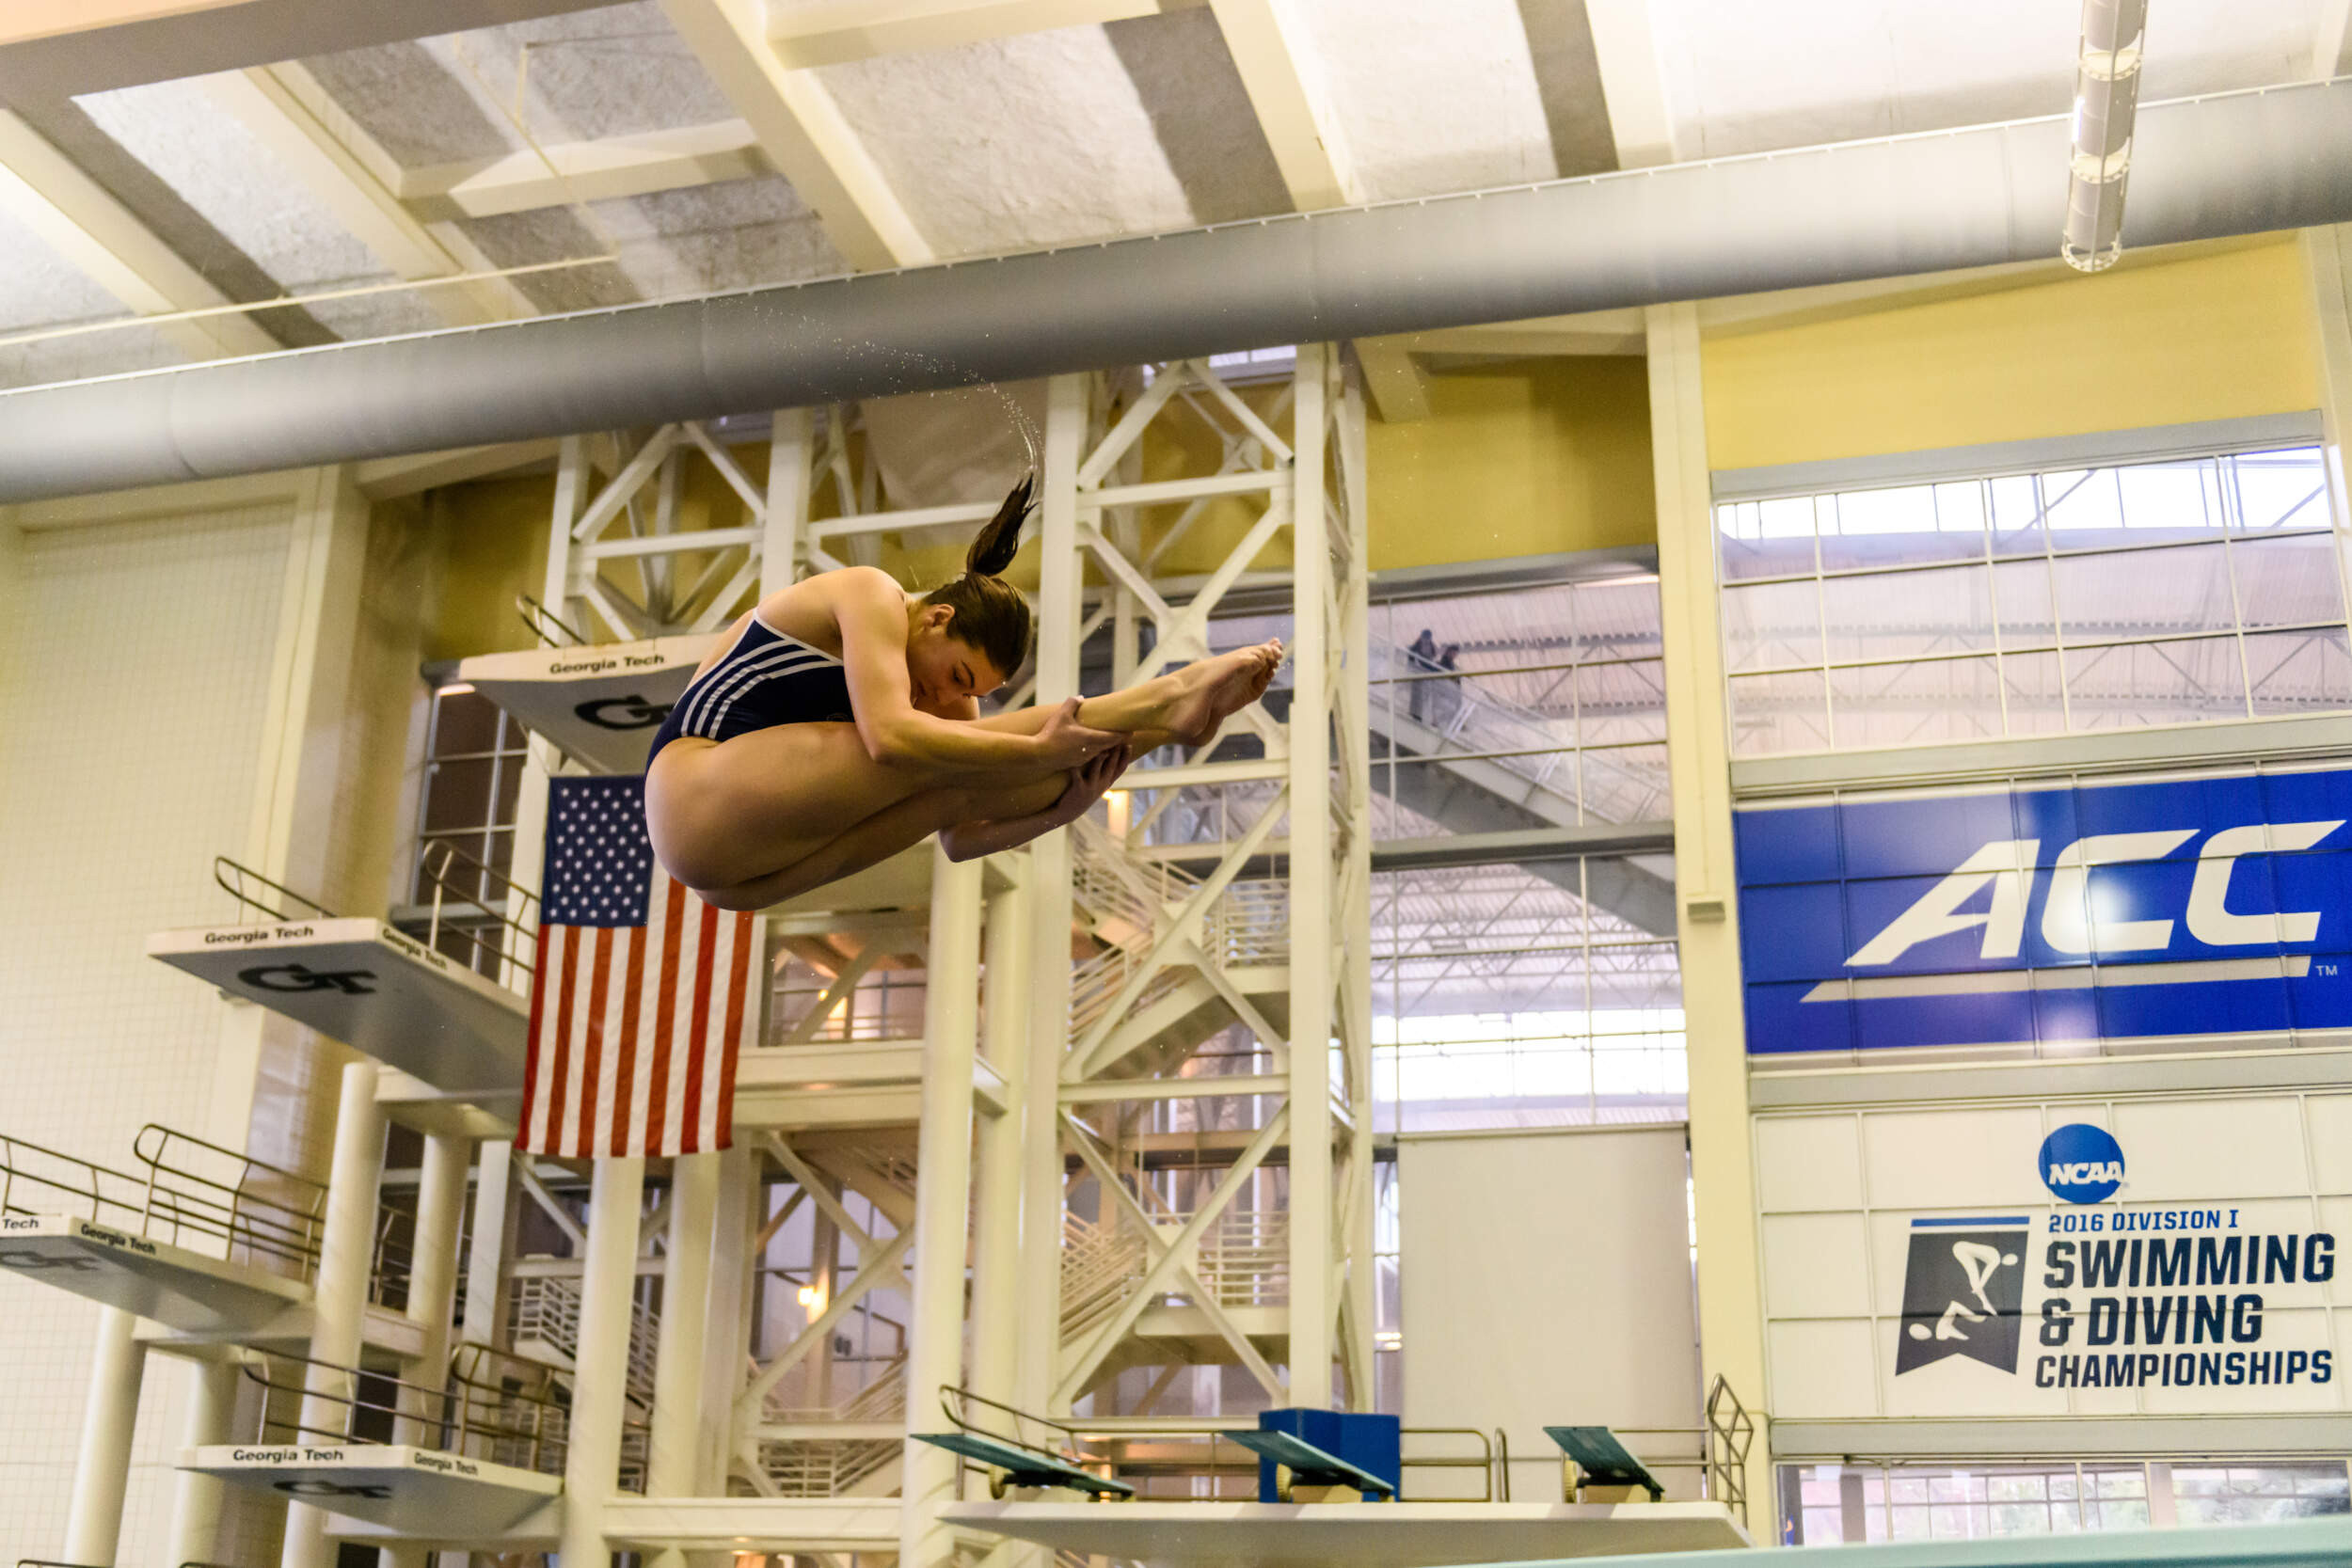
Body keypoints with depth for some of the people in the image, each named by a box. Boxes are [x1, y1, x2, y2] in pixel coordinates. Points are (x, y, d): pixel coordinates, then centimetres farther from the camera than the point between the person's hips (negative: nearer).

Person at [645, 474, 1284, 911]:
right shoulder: (873, 597, -10)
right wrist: (1037, 750, -29)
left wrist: (1055, 809, -12)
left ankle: (1171, 717, -21)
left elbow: (960, 837, 5)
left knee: (967, 783, -15)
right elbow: (889, 736, -28)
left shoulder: (946, 696, 14)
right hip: (693, 797, -8)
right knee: (942, 759, -22)